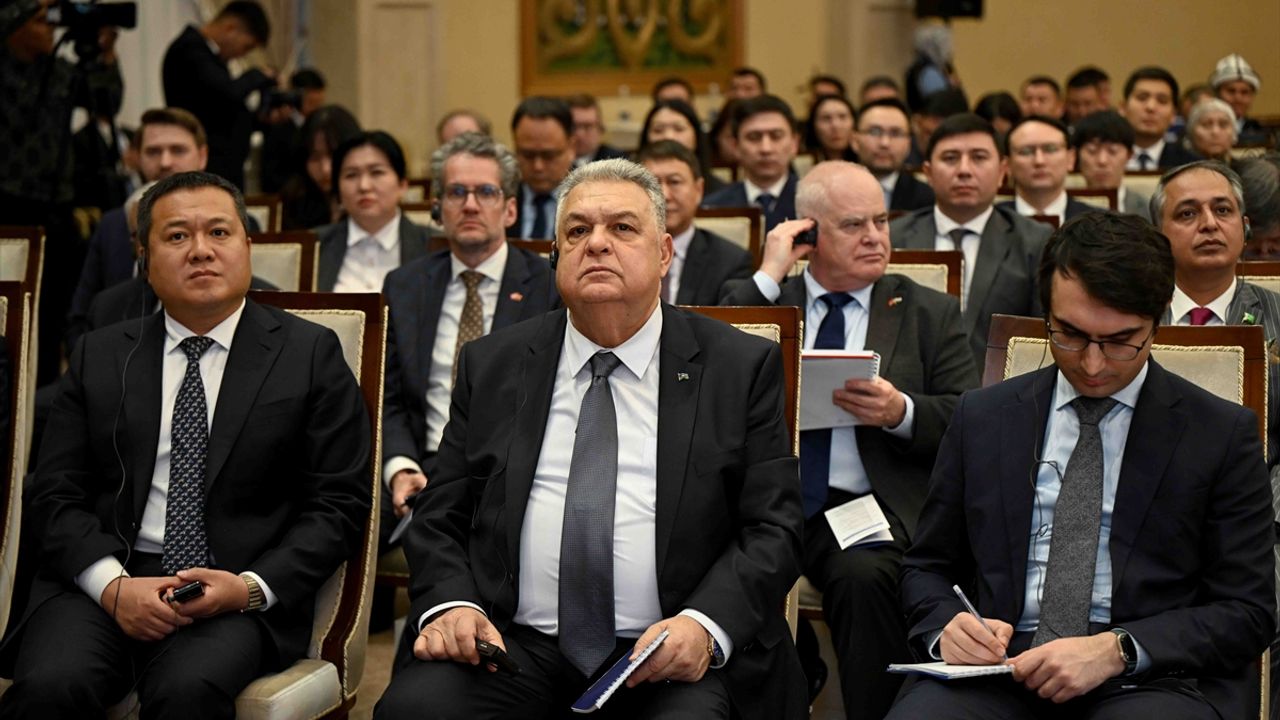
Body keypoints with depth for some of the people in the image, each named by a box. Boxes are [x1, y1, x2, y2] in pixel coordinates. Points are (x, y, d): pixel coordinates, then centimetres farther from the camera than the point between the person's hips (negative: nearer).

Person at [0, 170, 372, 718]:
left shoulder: (311, 355, 9)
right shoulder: (100, 358, 16)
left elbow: (339, 504, 4)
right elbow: (55, 497, 9)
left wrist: (251, 588, -12)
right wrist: (113, 585, -11)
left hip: (240, 595, -2)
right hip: (102, 583, 2)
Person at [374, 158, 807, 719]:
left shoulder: (744, 367, 8)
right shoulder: (490, 365, 14)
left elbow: (773, 527, 2)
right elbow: (440, 517, 13)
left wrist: (705, 625, -16)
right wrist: (449, 605, -8)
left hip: (670, 656, -1)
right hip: (516, 645, 2)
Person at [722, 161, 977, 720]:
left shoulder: (930, 314, 16)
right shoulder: (766, 301, 18)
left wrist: (901, 412, -13)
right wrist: (768, 279, -2)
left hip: (865, 505, -1)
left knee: (864, 576, -35)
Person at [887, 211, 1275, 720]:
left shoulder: (1223, 434, 6)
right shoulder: (983, 417, 14)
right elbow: (927, 567, 19)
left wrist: (1117, 650, -14)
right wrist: (946, 627, -5)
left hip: (1150, 679, -2)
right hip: (998, 671, 2)